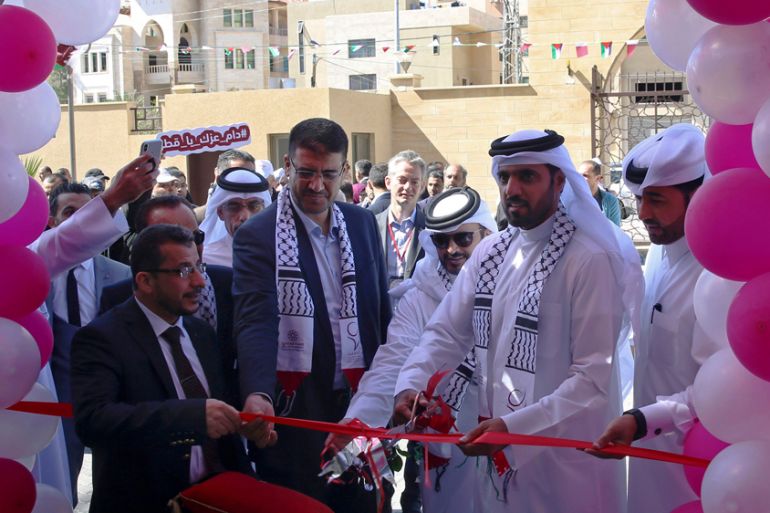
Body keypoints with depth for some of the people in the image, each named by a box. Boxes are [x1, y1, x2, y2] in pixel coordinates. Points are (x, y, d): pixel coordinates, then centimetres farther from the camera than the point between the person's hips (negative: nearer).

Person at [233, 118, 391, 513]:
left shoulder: (362, 223, 8)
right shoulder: (257, 236, -8)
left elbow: (381, 311, 13)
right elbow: (255, 322, -20)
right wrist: (258, 392, -35)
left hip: (362, 403, 5)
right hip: (296, 414, -4)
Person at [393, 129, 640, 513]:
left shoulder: (591, 260, -15)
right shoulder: (489, 252, 5)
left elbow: (593, 378, -18)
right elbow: (446, 332, 5)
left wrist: (513, 427, -25)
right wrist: (410, 385, -12)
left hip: (565, 463, -5)